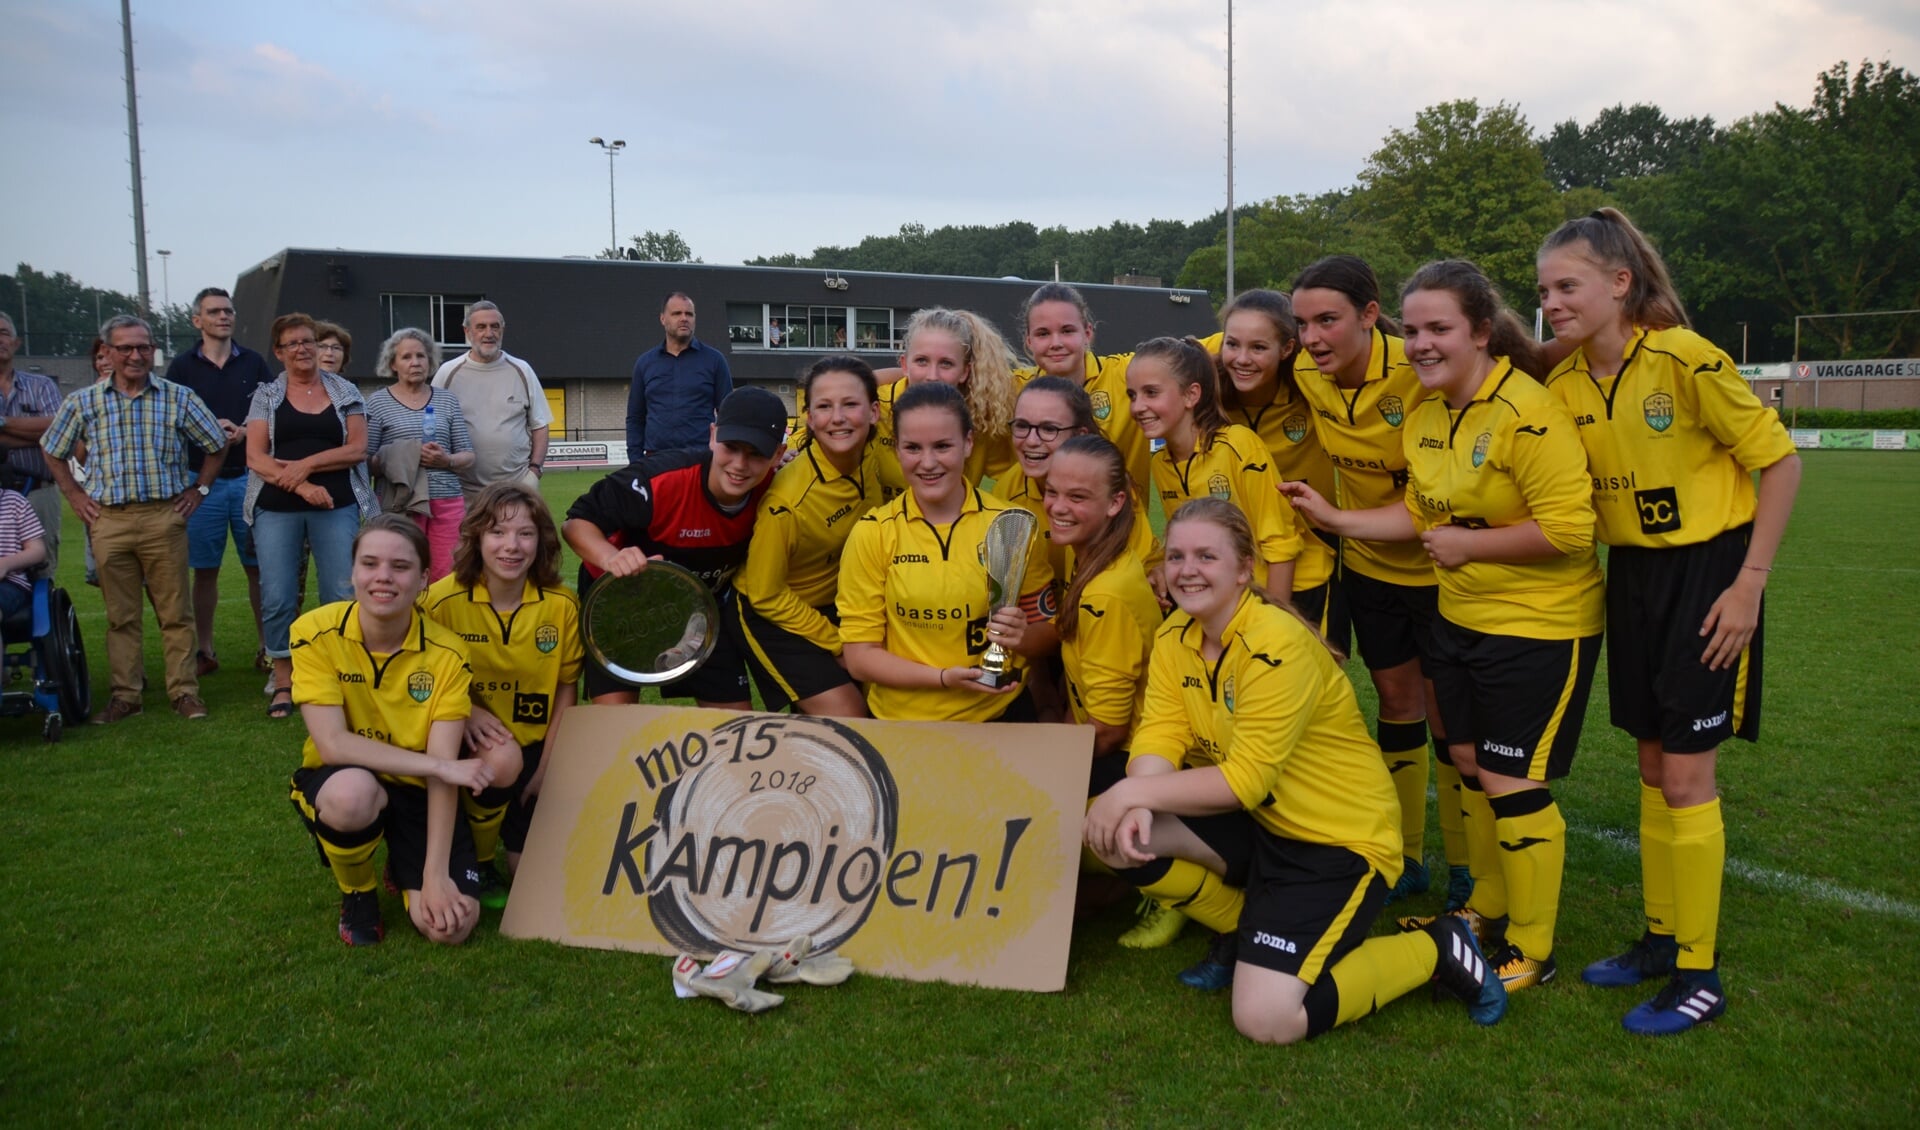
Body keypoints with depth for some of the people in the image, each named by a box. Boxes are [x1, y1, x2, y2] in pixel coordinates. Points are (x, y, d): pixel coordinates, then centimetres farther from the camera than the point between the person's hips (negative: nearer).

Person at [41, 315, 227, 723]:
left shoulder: (179, 398, 3)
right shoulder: (83, 402, 7)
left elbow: (217, 445, 12)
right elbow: (53, 451, 20)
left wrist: (199, 490, 7)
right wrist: (74, 495, 11)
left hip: (164, 517, -1)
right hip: (109, 520, 2)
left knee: (175, 611, 1)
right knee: (120, 615, 7)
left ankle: (185, 692, 8)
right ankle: (125, 695, 14)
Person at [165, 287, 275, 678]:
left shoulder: (254, 362, 9)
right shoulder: (182, 366, 6)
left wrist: (245, 432, -10)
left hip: (249, 476, 0)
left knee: (258, 567, 1)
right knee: (204, 569, 5)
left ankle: (265, 646, 9)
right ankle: (205, 650, 14)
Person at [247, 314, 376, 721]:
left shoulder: (345, 392, 8)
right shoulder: (266, 396, 8)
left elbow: (357, 448, 0)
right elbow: (255, 458, -1)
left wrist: (306, 464, -12)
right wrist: (301, 486, -14)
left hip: (337, 506, 0)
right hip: (277, 509, 0)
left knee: (341, 594, -2)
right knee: (277, 598, -1)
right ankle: (283, 684, 11)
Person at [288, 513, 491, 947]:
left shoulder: (446, 653, -14)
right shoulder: (316, 633, -16)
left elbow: (443, 769, -17)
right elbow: (332, 744, -23)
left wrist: (436, 873, -23)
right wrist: (439, 766, -27)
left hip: (417, 791, 1)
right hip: (342, 784, -1)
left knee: (450, 924, -19)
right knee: (352, 792, -38)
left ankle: (406, 872, 19)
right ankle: (357, 894, -3)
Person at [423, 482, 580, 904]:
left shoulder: (562, 604, -10)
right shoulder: (442, 600, -16)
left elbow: (566, 687, 0)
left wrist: (547, 766, -4)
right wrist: (464, 712, -23)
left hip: (534, 746, 2)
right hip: (470, 742, -2)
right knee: (502, 761, -35)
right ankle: (478, 861, -4)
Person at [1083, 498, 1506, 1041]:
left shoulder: (1277, 645, -24)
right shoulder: (1174, 636, 0)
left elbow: (1246, 779, -26)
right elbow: (1159, 735, -8)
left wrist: (1132, 792, -26)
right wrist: (1136, 805, -28)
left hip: (1340, 840, -7)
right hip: (1255, 825, 7)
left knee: (1266, 1019, -20)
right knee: (1113, 831, -15)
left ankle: (1434, 950, 5)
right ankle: (1249, 933, 11)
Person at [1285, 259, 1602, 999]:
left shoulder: (1527, 413, -23)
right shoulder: (1425, 413, 3)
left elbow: (1568, 527, -27)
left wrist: (1467, 544, -19)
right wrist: (1334, 517, 5)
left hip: (1539, 625, -8)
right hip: (1459, 616, 8)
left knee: (1511, 782, -2)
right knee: (1468, 763, 17)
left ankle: (1530, 950, 16)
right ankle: (1486, 910, 37)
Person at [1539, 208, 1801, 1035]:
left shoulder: (1686, 360, -20)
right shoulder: (1564, 386, -1)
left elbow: (1780, 462, -13)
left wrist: (1749, 583, -14)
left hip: (1707, 569, -6)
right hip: (1632, 571, 6)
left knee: (1685, 774, -4)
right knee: (1653, 766, 14)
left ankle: (1699, 975, 10)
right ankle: (1662, 939, 28)